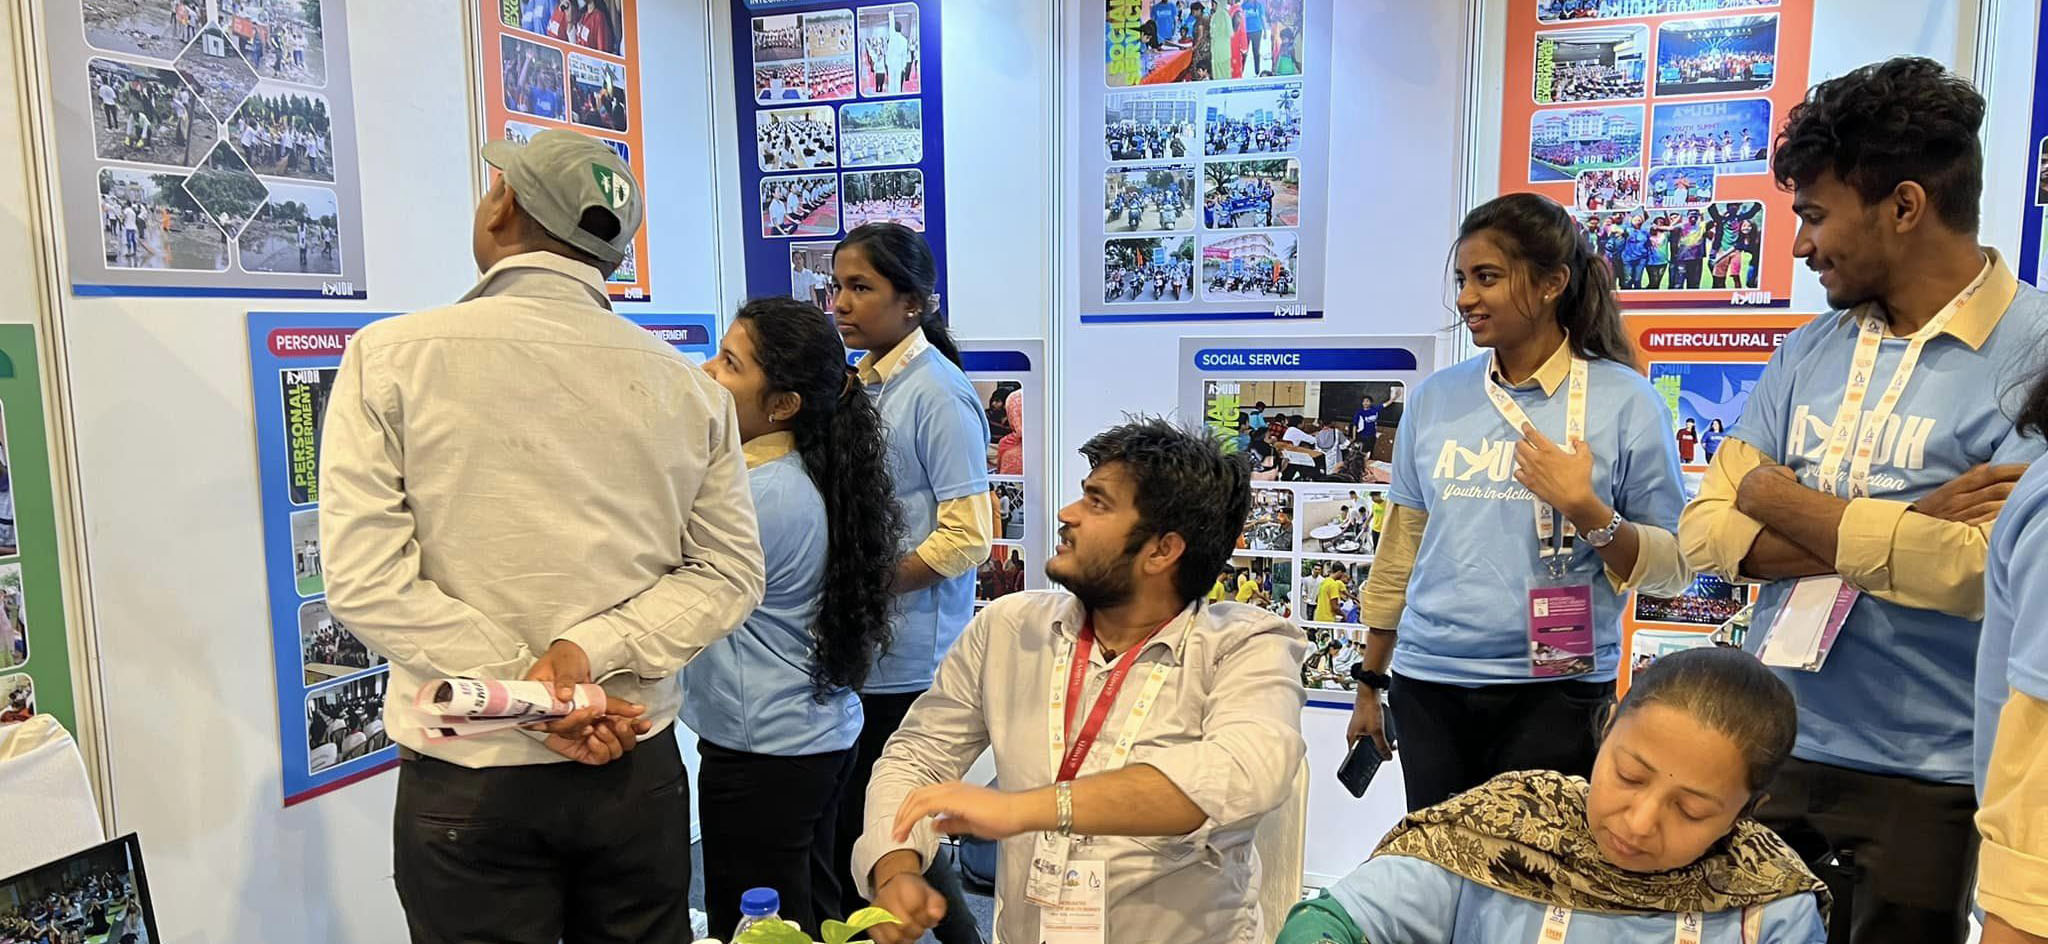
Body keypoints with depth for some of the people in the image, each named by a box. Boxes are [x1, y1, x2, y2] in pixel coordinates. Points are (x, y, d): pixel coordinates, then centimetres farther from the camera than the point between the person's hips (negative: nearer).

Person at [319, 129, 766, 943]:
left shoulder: (391, 357, -7)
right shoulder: (685, 384, -1)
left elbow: (365, 578, -13)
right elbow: (729, 572, -3)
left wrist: (521, 688, -13)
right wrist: (590, 651, -11)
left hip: (467, 783, -2)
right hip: (638, 770, 2)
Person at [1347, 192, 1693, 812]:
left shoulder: (1625, 401, -3)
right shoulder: (1435, 400, 7)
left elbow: (1673, 569, -2)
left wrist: (1587, 512, -19)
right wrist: (1370, 682, 16)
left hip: (1555, 693, -3)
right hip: (1427, 686, 3)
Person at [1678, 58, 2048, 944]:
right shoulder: (1807, 351, 5)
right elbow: (1705, 530, -1)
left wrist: (1780, 497, -12)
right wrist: (1899, 532, -15)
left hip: (1923, 779, -5)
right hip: (1767, 750, 5)